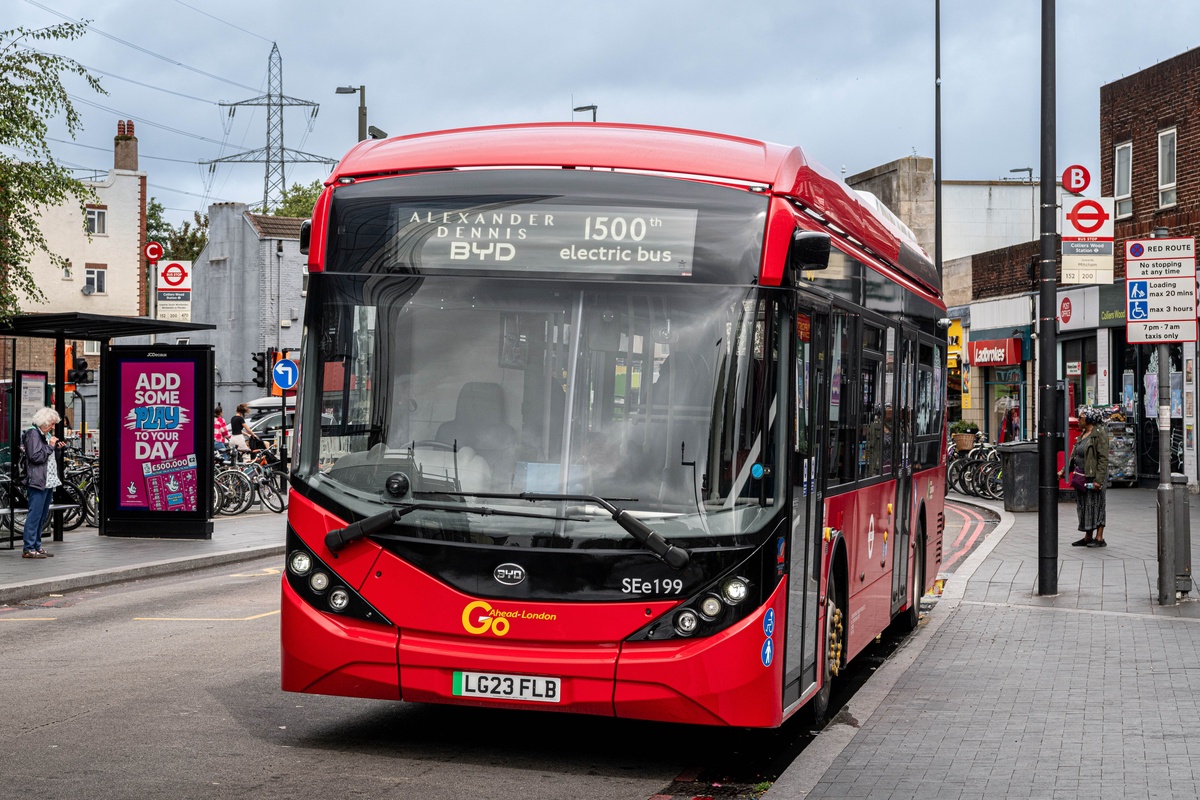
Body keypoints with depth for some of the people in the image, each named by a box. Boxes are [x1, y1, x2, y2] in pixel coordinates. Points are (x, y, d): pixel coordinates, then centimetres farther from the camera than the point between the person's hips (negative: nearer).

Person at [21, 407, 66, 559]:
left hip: (48, 481, 10)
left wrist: (57, 447, 12)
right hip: (37, 482, -10)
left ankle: (37, 546, 17)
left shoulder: (46, 435, 20)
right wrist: (50, 446, -12)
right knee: (35, 515, -9)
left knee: (42, 516, 12)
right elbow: (35, 456, -17)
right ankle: (28, 549, -8)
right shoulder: (33, 433, -9)